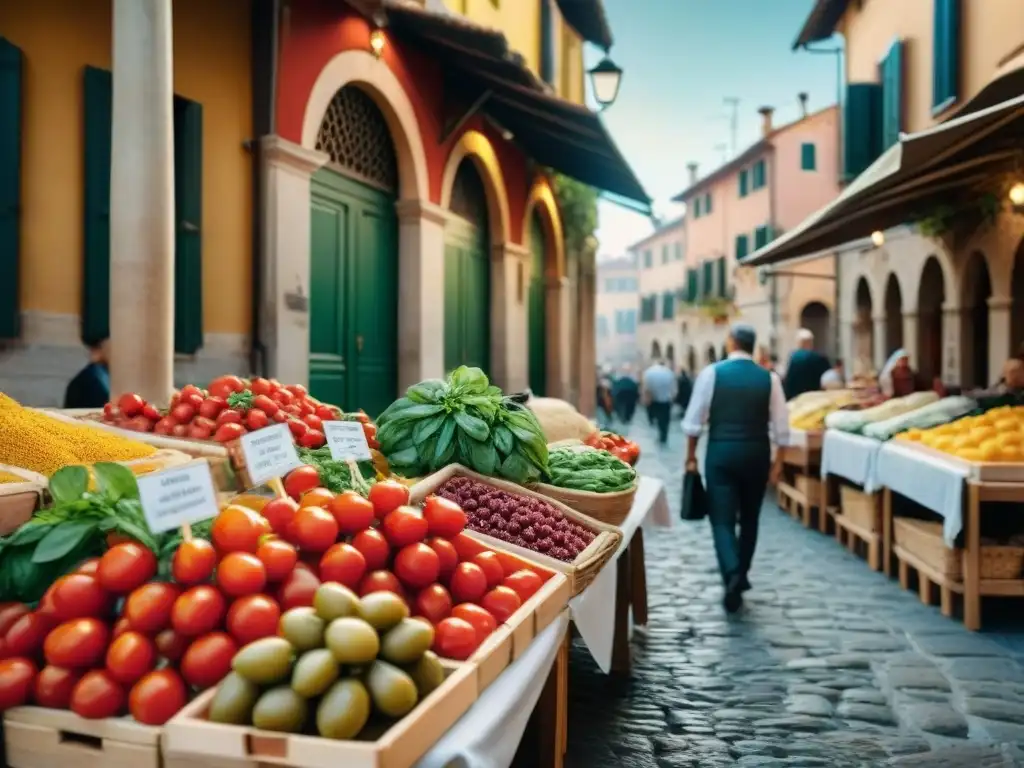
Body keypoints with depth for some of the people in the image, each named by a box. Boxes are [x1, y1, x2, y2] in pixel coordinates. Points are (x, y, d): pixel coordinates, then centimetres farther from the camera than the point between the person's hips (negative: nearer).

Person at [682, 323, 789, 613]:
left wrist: (691, 455, 6)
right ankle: (741, 575, 28)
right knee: (749, 518, 18)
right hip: (756, 453, 2)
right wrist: (778, 460, 9)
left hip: (721, 452, -2)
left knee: (722, 519, -1)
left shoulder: (712, 372, -4)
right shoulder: (769, 378, 1)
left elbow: (694, 419, -4)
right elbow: (781, 426, 0)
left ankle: (732, 575, -20)